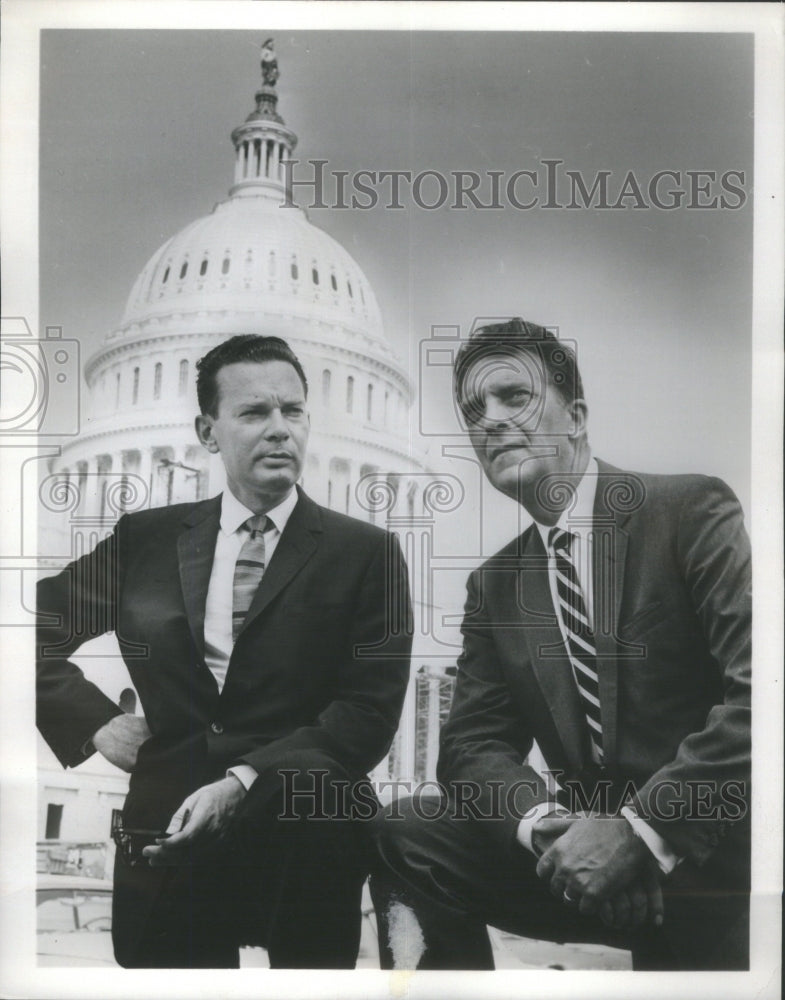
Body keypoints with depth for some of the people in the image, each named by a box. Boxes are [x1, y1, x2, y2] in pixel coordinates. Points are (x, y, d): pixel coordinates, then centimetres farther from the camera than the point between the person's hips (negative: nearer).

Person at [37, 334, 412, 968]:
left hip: (305, 846, -3)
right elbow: (40, 629, 16)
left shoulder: (365, 552, -1)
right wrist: (96, 722, 1)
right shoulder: (145, 540, 7)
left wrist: (245, 781, -20)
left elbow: (370, 709, -8)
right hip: (167, 838, 4)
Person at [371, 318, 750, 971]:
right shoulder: (493, 586, 10)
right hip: (579, 854, 5)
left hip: (716, 851, -4)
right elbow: (473, 743, 5)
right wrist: (537, 816, -17)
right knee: (406, 833, -11)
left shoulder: (692, 512, -8)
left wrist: (642, 825, -23)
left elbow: (758, 686, -20)